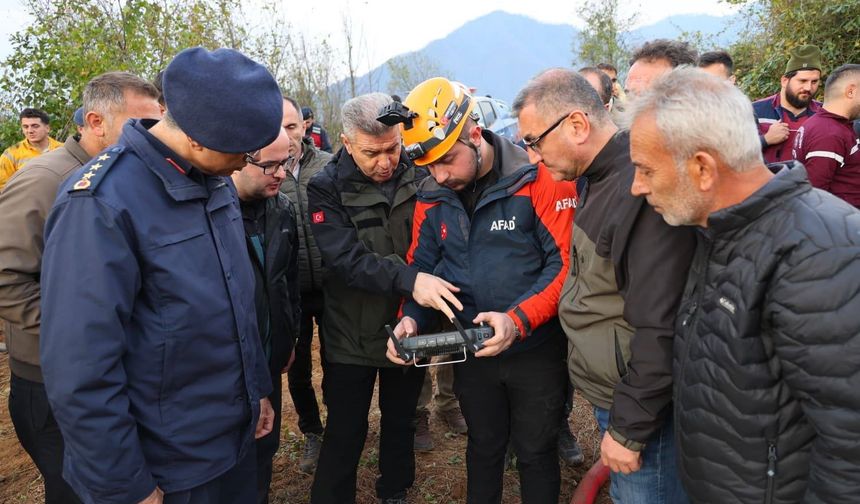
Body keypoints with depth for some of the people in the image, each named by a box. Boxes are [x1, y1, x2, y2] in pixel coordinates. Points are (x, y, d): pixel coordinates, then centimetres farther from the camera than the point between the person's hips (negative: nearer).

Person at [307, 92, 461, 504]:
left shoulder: (418, 177, -4)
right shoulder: (327, 189, -12)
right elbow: (345, 258, -25)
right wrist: (408, 279, -39)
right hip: (351, 336, -3)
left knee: (401, 423, 21)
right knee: (345, 434, 9)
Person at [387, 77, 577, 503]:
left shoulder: (540, 178, -18)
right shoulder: (432, 196, -2)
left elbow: (565, 261, -19)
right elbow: (422, 266, 6)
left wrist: (518, 319, -30)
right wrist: (412, 317, -13)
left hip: (536, 349, -4)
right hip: (471, 350, 4)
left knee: (536, 453, 14)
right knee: (483, 446, 23)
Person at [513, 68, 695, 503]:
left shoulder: (644, 190, -26)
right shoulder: (594, 179, 5)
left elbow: (660, 329, -26)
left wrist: (628, 430, -19)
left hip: (638, 408, -8)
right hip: (603, 391, 9)